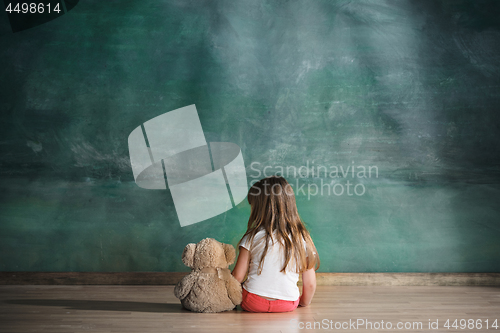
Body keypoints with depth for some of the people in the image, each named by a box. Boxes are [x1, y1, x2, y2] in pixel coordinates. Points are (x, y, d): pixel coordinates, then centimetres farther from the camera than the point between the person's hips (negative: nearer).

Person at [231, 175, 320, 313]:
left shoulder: (253, 238, -9)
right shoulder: (302, 239, -3)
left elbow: (237, 277, -5)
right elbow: (310, 284, 1)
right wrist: (304, 302, 21)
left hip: (253, 303, -2)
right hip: (288, 305, 3)